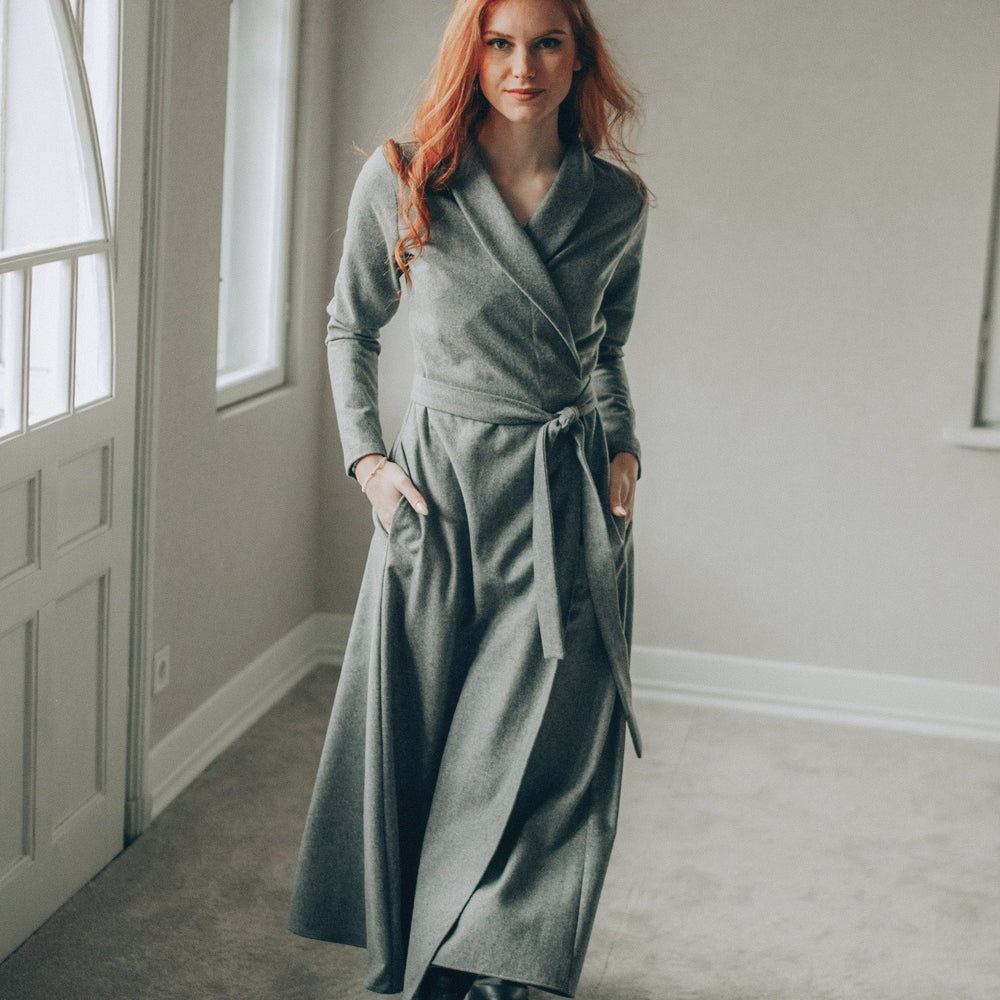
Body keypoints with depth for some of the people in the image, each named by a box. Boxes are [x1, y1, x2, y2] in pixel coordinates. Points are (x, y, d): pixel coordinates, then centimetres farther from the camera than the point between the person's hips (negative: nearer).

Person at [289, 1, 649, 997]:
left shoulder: (616, 201, 2)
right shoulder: (399, 183, -3)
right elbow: (350, 328, 10)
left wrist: (622, 445, 4)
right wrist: (366, 457, 0)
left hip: (571, 500, 1)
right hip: (441, 485, -1)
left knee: (555, 748, -3)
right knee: (417, 737, 8)